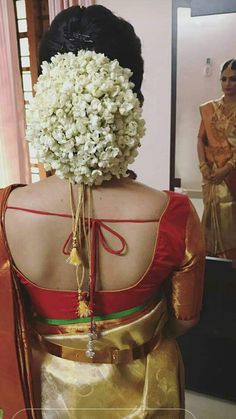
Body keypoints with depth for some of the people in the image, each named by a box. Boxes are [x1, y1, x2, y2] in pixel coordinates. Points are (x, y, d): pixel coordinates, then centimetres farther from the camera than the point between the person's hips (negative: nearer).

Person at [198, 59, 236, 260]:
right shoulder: (209, 108, 9)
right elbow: (201, 139, 6)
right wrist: (203, 165, -7)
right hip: (212, 172, 3)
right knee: (213, 214, 8)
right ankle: (212, 257, 22)